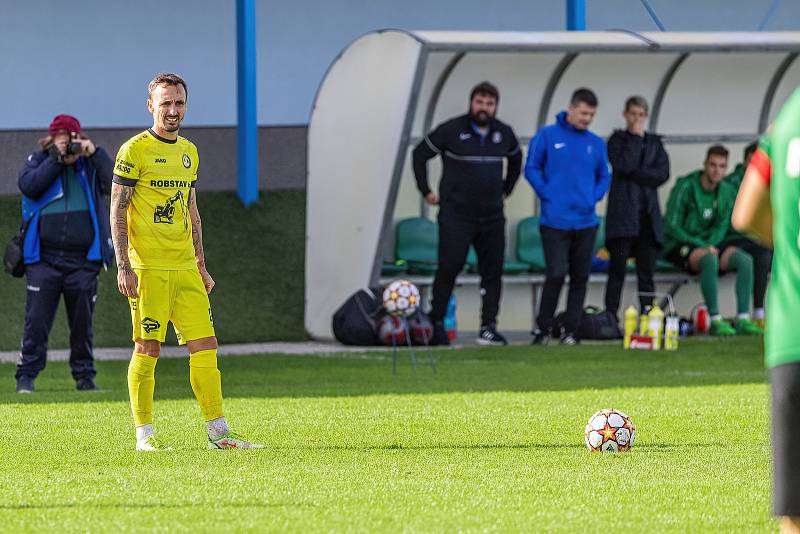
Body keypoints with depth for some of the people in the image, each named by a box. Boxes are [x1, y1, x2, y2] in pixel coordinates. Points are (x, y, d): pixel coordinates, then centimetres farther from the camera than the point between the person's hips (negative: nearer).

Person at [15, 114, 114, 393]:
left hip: (83, 261, 1)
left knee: (82, 323, 7)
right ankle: (26, 376, -1)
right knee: (36, 319, -6)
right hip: (44, 258, -1)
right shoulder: (39, 161, 7)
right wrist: (55, 159, -11)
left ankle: (84, 376, 17)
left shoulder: (90, 164, 9)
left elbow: (116, 184, -6)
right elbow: (28, 186, -12)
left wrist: (95, 153, -10)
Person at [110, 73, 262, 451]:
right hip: (148, 269, -6)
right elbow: (118, 210, -7)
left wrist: (200, 265, 18)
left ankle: (217, 431, 5)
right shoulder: (134, 150, -5)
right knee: (148, 348, -4)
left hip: (184, 268, 6)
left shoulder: (188, 152, 16)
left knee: (205, 345, 2)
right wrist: (123, 266, -13)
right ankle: (144, 435, 3)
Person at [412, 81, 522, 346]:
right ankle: (436, 323, 1)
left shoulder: (504, 134, 9)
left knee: (493, 272, 1)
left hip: (492, 216, 5)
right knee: (449, 267, -8)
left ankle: (488, 327, 5)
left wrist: (506, 190, 22)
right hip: (456, 215, -5)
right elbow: (420, 154, 4)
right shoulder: (451, 130, -5)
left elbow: (516, 160, 30)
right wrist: (426, 191, 2)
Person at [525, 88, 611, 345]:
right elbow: (532, 168, 2)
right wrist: (547, 195, -7)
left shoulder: (596, 143, 9)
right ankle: (543, 327, 6)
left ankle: (571, 331, 14)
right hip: (555, 221, -4)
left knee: (580, 278, 6)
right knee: (556, 274, -10)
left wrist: (594, 197, 2)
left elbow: (604, 176, 18)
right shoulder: (547, 136, -2)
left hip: (585, 223, 4)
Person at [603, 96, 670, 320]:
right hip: (623, 214, -3)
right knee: (618, 270, -8)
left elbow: (663, 173, 3)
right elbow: (623, 165, -11)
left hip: (648, 214, 3)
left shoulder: (654, 142, 17)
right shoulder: (617, 139, 7)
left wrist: (635, 174, -6)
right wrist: (636, 137, -4)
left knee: (646, 273, 1)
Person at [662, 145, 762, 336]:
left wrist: (712, 244, -14)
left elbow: (721, 226, 9)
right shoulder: (685, 187, -13)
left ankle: (743, 319, -22)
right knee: (710, 260, -37)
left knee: (745, 259, -19)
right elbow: (672, 227, -14)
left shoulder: (727, 191, 6)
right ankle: (715, 321, -35)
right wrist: (703, 247, -20)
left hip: (709, 243, 6)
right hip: (679, 246, -6)